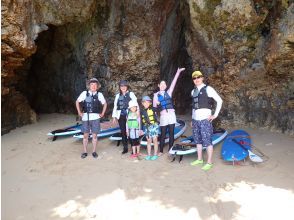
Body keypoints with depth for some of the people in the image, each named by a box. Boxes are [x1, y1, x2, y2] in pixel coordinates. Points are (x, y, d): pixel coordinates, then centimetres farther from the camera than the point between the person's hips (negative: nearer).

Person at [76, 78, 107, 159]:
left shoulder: (99, 94, 3)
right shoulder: (84, 93, 1)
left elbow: (105, 104, 15)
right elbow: (77, 102, 11)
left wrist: (102, 113, 8)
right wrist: (79, 112, 5)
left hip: (95, 118, 0)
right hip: (86, 117, 0)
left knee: (94, 135, 6)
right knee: (85, 135, 7)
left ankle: (94, 152, 18)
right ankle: (85, 152, 18)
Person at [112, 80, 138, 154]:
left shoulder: (131, 94, 4)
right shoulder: (118, 95, 14)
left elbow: (136, 104, -2)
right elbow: (115, 106, 16)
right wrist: (114, 117, 10)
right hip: (121, 116, 3)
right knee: (123, 132, 7)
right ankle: (125, 148, 17)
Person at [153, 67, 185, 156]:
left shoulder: (168, 93, 12)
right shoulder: (156, 95, 8)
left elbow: (173, 83, 4)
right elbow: (154, 107, 7)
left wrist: (178, 72, -2)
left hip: (171, 114, 2)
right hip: (163, 116, -2)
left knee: (171, 133, 5)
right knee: (163, 134, 3)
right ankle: (161, 151, 15)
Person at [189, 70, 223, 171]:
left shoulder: (208, 89, -5)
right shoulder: (193, 91, 14)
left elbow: (219, 101, -7)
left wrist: (215, 115, -8)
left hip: (205, 119, -6)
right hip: (195, 120, 7)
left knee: (207, 141, -3)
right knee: (198, 140, 13)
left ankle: (209, 162, 6)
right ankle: (199, 159, 26)